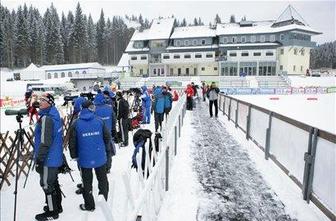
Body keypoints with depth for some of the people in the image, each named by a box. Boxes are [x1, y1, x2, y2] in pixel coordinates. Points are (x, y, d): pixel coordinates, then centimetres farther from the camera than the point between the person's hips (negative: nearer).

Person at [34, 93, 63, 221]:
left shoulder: (46, 118, -21)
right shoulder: (55, 116, 8)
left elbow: (45, 142, -24)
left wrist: (39, 160, -17)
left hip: (48, 160, -9)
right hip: (56, 158, 9)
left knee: (47, 185, 5)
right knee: (54, 182, 20)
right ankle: (57, 206, 35)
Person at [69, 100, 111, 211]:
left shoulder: (76, 124, -7)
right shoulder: (99, 121, -7)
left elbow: (72, 142, -3)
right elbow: (107, 137, -4)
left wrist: (74, 155, 10)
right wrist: (106, 150, 11)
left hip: (84, 158, -1)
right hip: (100, 157, 1)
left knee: (87, 182, 15)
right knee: (102, 179, 18)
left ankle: (89, 205, 26)